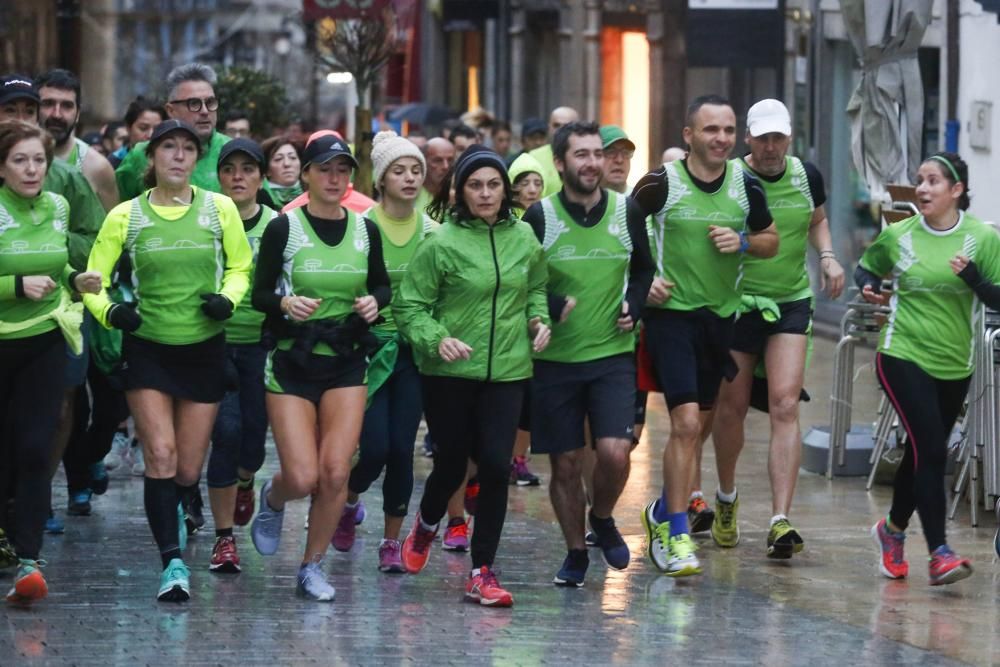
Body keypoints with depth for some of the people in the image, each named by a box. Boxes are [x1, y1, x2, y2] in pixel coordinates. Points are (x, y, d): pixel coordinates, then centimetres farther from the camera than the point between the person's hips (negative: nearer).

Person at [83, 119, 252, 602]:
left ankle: (171, 510, 42)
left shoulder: (219, 209, -1)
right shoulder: (126, 216, -2)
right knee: (160, 454, -15)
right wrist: (108, 311, -20)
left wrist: (227, 298, -10)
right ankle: (173, 562, -13)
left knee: (188, 470, 6)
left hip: (204, 349, 1)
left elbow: (240, 266, 10)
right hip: (147, 348, -1)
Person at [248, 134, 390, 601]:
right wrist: (285, 304, -25)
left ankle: (313, 566, 11)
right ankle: (272, 499, 28)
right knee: (302, 479, -10)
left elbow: (383, 285, 15)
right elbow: (259, 294, -4)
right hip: (292, 362, -3)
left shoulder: (365, 230, 4)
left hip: (347, 362, 3)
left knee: (335, 473, -6)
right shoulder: (283, 228, -6)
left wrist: (374, 302, -8)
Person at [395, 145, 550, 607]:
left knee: (496, 465, -7)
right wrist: (436, 339, -21)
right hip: (449, 373, -3)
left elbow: (535, 288, 24)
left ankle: (482, 573, 2)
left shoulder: (524, 238, 6)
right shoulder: (441, 243, -8)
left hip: (507, 370, 3)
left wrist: (539, 319, 6)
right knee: (451, 464, 7)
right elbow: (409, 306, -6)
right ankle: (426, 525, 42)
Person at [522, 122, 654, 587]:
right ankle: (576, 553, 22)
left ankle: (602, 518, 16)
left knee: (614, 452, -14)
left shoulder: (626, 212, 2)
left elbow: (644, 270, 18)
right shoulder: (540, 217, -5)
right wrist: (550, 306, -16)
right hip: (555, 357, -1)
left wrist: (634, 305, 0)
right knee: (565, 462, 5)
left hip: (612, 354, 1)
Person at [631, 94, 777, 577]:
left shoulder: (746, 186, 0)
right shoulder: (661, 183, -10)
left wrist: (743, 242, -8)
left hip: (721, 314, 5)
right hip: (671, 311, -5)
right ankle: (676, 536, -9)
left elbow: (771, 241, 12)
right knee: (686, 421, -16)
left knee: (697, 422, 15)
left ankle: (664, 512, 37)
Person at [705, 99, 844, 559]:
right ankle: (726, 498, 36)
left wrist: (827, 256, 3)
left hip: (791, 303, 2)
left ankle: (780, 521, -16)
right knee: (733, 407, 8)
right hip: (737, 304, -2)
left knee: (785, 406, -11)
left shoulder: (806, 176, 0)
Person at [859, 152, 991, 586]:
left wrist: (972, 276, -22)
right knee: (930, 450, -15)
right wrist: (870, 288, -4)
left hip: (955, 365, 2)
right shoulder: (898, 235, -1)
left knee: (923, 452, 16)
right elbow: (866, 268, 17)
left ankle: (893, 528, 41)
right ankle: (938, 553, -15)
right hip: (903, 355, -2)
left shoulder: (982, 238, -3)